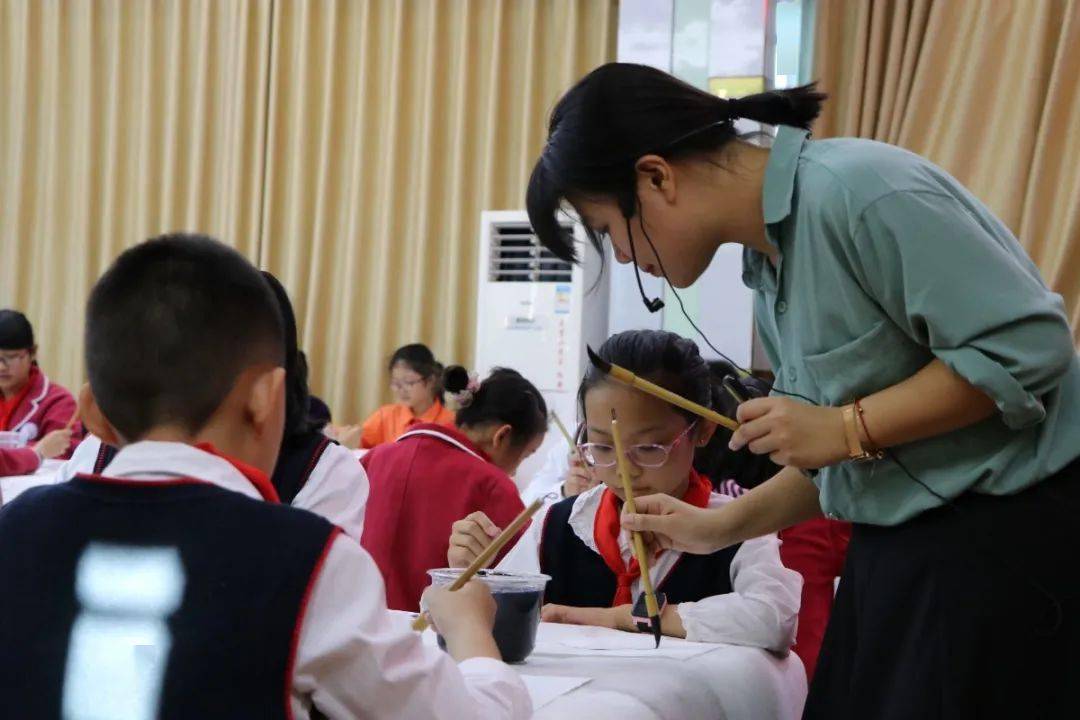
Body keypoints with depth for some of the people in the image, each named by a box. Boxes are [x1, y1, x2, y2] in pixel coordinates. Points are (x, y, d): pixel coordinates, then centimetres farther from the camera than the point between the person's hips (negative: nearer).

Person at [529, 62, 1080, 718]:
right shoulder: (768, 266, 10)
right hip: (900, 546, 8)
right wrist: (719, 527, 11)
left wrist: (844, 428, -18)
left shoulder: (856, 189, -18)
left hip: (1006, 536, -8)